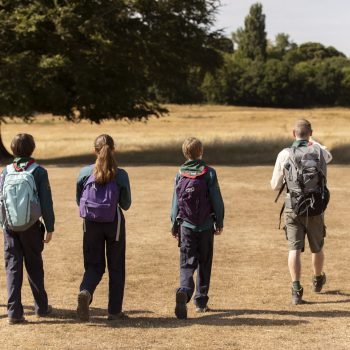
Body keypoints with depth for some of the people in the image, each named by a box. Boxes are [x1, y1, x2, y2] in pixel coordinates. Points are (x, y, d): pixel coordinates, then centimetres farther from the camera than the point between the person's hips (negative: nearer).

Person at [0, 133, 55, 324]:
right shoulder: (39, 172, -8)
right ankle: (41, 307, 26)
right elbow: (46, 202, -8)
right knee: (34, 266, 13)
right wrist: (49, 228, 0)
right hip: (31, 227, -1)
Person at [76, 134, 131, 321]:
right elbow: (126, 205, -3)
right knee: (116, 267, 13)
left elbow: (79, 201, 4)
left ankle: (85, 292, -19)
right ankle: (114, 311, 16)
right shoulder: (121, 175, -11)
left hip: (91, 224, 1)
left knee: (94, 265, 12)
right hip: (114, 223, -1)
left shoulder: (85, 173, -6)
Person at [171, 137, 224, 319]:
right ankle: (201, 301, 18)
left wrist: (174, 225, 14)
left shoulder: (180, 174, 0)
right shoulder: (209, 173, -7)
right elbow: (217, 200, -4)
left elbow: (175, 201, 4)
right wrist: (219, 222, 8)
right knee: (204, 264, 13)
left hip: (186, 226, 1)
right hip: (205, 226, -1)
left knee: (187, 263, 1)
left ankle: (184, 291, -27)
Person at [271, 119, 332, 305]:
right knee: (317, 247, 19)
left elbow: (275, 186, 3)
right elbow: (329, 156, 26)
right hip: (316, 208, 1)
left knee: (294, 248, -1)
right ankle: (318, 280, 41)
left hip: (293, 208, -1)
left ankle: (296, 289, -13)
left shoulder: (284, 154, -5)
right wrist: (314, 142, 41)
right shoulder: (319, 151, -2)